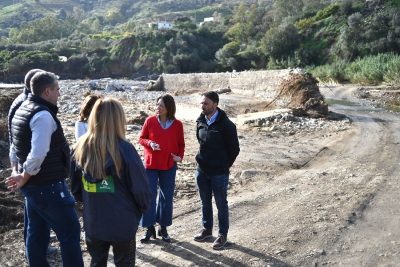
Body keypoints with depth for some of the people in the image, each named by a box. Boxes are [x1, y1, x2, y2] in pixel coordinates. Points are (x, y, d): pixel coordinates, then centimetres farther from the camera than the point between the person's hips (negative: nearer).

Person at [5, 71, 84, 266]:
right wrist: (24, 178, -14)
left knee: (36, 233, 17)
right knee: (70, 232, -1)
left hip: (33, 185, 10)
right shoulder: (43, 115, -19)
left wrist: (23, 175, 13)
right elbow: (38, 154, -28)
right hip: (48, 186, -10)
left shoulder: (22, 110, 12)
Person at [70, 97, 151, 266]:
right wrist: (142, 208, 5)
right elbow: (140, 186, -14)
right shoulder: (124, 149, -21)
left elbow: (75, 186, 6)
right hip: (123, 223, -4)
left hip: (92, 223, 4)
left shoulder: (81, 148, -6)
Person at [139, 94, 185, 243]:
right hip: (151, 165, -1)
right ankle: (149, 228, 14)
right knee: (149, 196, 1)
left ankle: (163, 228, 22)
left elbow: (181, 144, 7)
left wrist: (180, 156, -11)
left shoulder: (177, 124, -2)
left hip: (169, 166, 1)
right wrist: (150, 143, -17)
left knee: (167, 197, 8)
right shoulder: (150, 121, -4)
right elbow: (141, 139, 3)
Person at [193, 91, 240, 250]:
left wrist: (225, 165, 0)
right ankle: (207, 229, 36)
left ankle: (223, 235, 21)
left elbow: (234, 149, -9)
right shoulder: (200, 121, 1)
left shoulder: (226, 125, -17)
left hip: (219, 173, -5)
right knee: (205, 202, 18)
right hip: (202, 171, 6)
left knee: (221, 204, 7)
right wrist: (203, 159, 14)